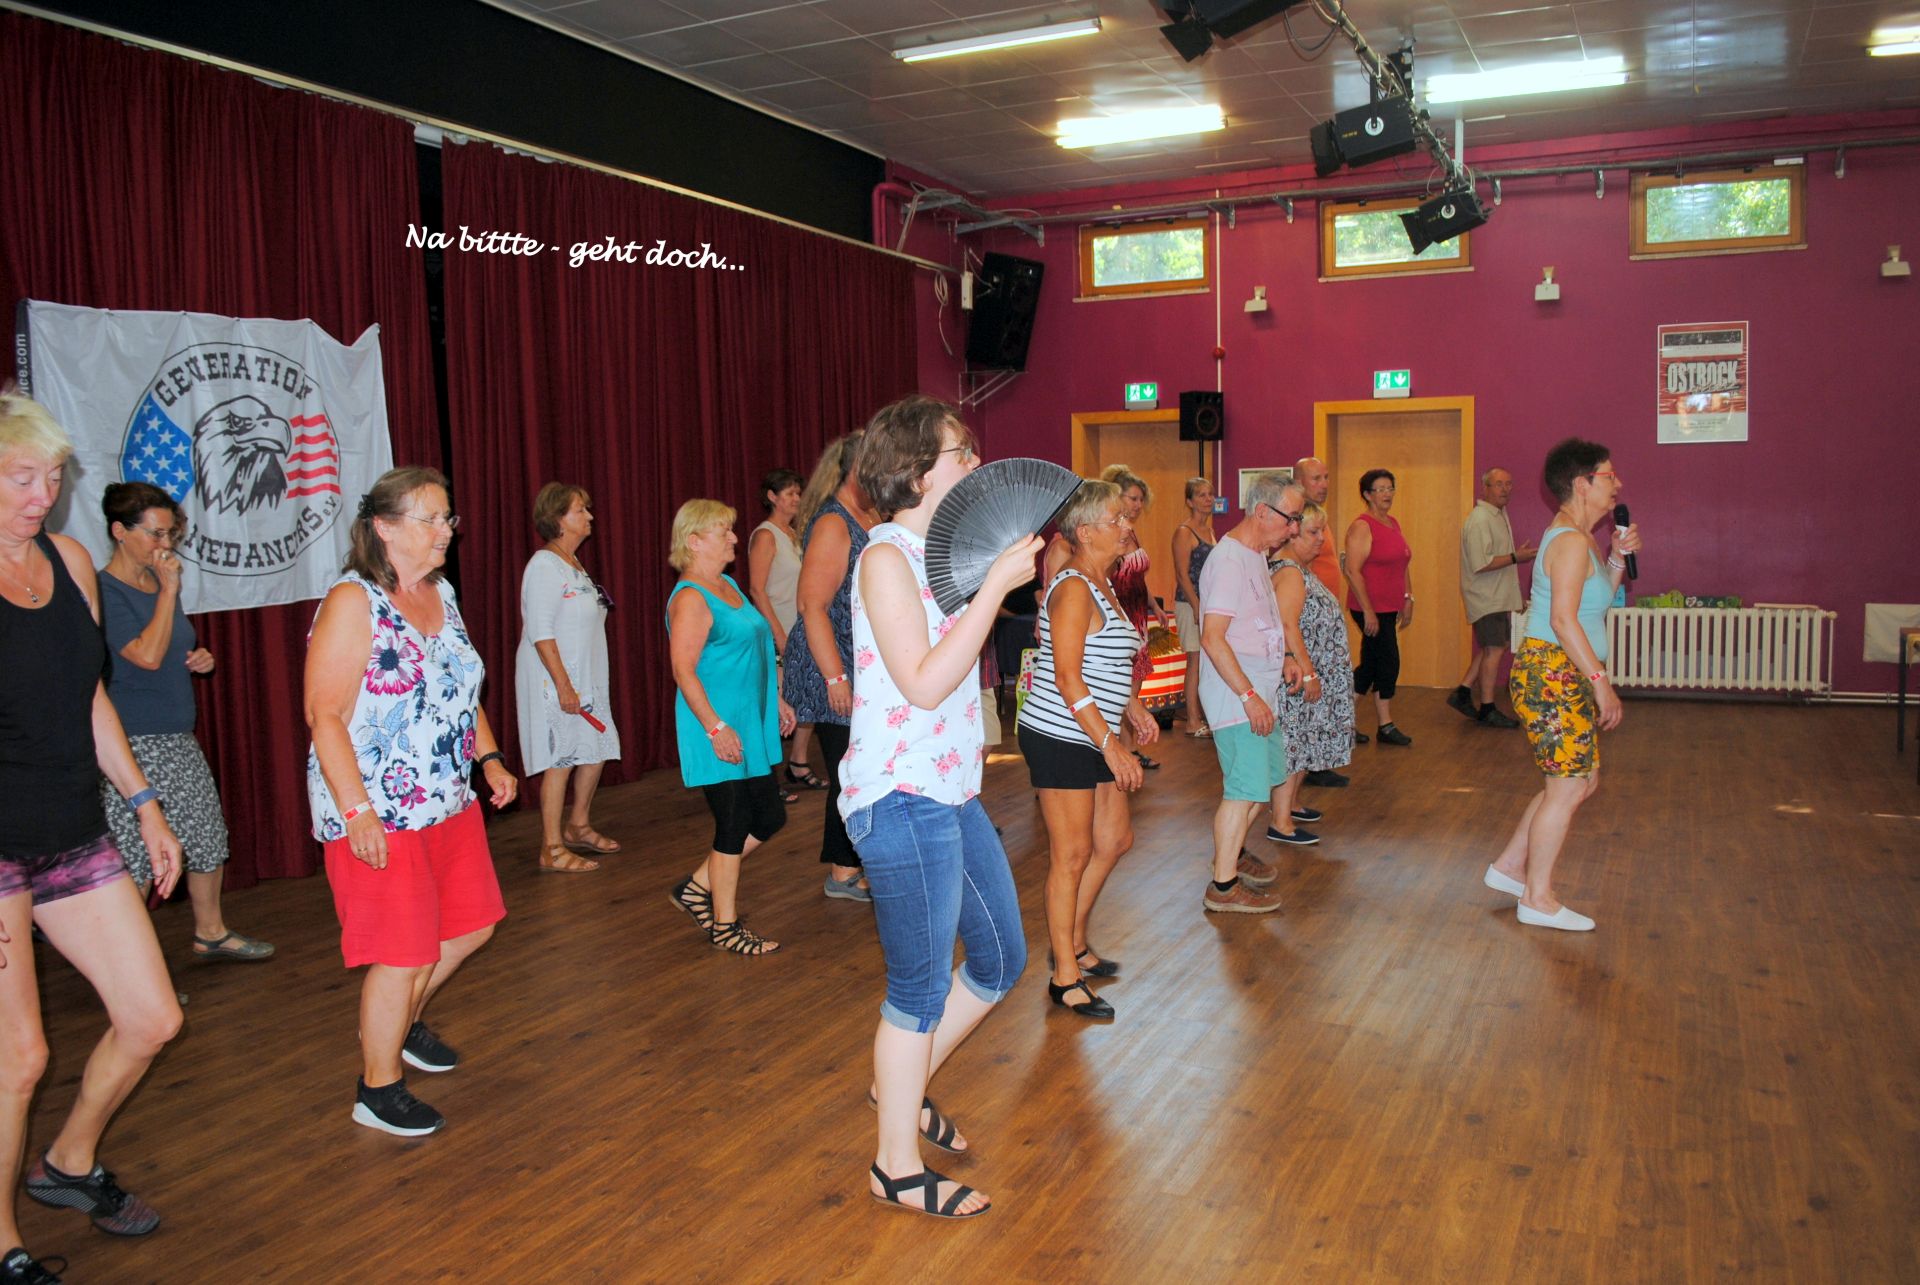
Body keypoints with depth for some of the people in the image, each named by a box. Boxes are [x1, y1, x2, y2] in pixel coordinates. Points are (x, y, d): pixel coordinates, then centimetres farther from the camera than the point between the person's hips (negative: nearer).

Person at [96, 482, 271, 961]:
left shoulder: (159, 584, 12)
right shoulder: (103, 591, -13)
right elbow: (147, 655, -24)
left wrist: (199, 660, 5)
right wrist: (169, 589, -19)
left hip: (179, 740, 9)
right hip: (134, 746, -8)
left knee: (207, 838, 15)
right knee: (137, 858, -3)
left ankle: (210, 933, 32)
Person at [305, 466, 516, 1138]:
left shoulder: (442, 593, 10)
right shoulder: (352, 602, -15)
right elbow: (325, 715, -18)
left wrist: (489, 756, 10)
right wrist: (357, 810, -22)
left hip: (451, 804, 8)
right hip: (380, 816, -8)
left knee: (471, 925, 17)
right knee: (402, 954, -2)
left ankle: (402, 1021, 43)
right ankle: (378, 1090, 18)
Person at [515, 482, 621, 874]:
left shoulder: (572, 562, 14)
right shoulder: (545, 565, -15)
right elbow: (540, 632, -20)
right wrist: (563, 684, -23)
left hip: (586, 677, 10)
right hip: (555, 682, -9)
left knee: (596, 750, 15)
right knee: (559, 760, -4)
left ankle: (577, 826, 32)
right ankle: (552, 849, 5)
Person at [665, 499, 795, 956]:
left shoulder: (729, 586, 14)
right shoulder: (691, 598, -15)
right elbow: (683, 670, -20)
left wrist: (776, 699, 22)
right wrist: (716, 727, -24)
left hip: (750, 725, 10)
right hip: (721, 731, -10)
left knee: (769, 816, 12)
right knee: (735, 823, -2)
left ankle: (698, 887, 26)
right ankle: (725, 926, 13)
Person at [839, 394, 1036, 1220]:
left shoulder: (937, 553, 12)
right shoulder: (886, 558, -16)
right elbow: (924, 683, -23)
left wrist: (1000, 572, 7)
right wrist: (996, 585, -22)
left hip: (952, 795, 9)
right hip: (902, 801, -9)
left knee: (1001, 958, 19)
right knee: (922, 988, 3)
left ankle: (903, 1086, 38)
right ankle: (898, 1169, 22)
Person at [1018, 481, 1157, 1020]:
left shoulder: (1102, 583, 13)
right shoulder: (1073, 589, -18)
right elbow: (1068, 680, -22)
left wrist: (1132, 705, 15)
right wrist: (1111, 747, -22)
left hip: (1094, 739, 10)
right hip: (1060, 738, -10)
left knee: (1114, 840, 16)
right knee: (1072, 854, -2)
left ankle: (1073, 943, 32)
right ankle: (1065, 976, 11)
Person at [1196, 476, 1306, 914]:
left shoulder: (1257, 556, 12)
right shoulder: (1229, 561, -20)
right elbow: (1213, 638, -25)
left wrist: (1287, 655, 12)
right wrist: (1249, 696, -25)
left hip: (1261, 690, 10)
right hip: (1236, 695, -10)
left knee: (1265, 777, 20)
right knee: (1245, 789, -6)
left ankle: (1233, 852, 38)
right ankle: (1223, 887, 4)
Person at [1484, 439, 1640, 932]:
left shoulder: (1575, 538, 16)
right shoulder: (1571, 541, -16)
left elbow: (1599, 598, 22)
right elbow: (1564, 619, -23)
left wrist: (1618, 556, 9)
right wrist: (1602, 682, -22)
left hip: (1562, 679, 11)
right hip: (1554, 675, -11)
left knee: (1581, 780, 17)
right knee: (1568, 787, -4)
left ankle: (1509, 867, 25)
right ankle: (1537, 900, 7)